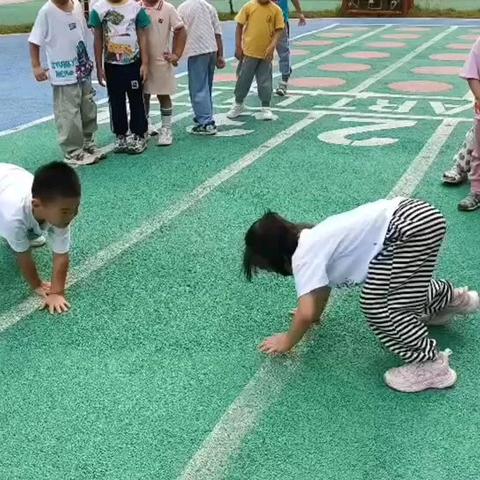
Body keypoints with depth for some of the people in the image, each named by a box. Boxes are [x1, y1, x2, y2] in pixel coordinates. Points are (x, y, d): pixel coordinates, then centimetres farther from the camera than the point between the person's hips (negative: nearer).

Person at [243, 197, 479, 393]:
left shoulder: (303, 255, -10)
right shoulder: (311, 239, 16)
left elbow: (306, 314, -11)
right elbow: (324, 284, 32)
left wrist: (287, 341, 6)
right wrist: (314, 314, 45)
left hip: (413, 226, -10)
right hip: (417, 216, 10)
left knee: (377, 306, -6)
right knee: (404, 290, 28)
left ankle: (432, 365, 0)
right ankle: (454, 298, 52)